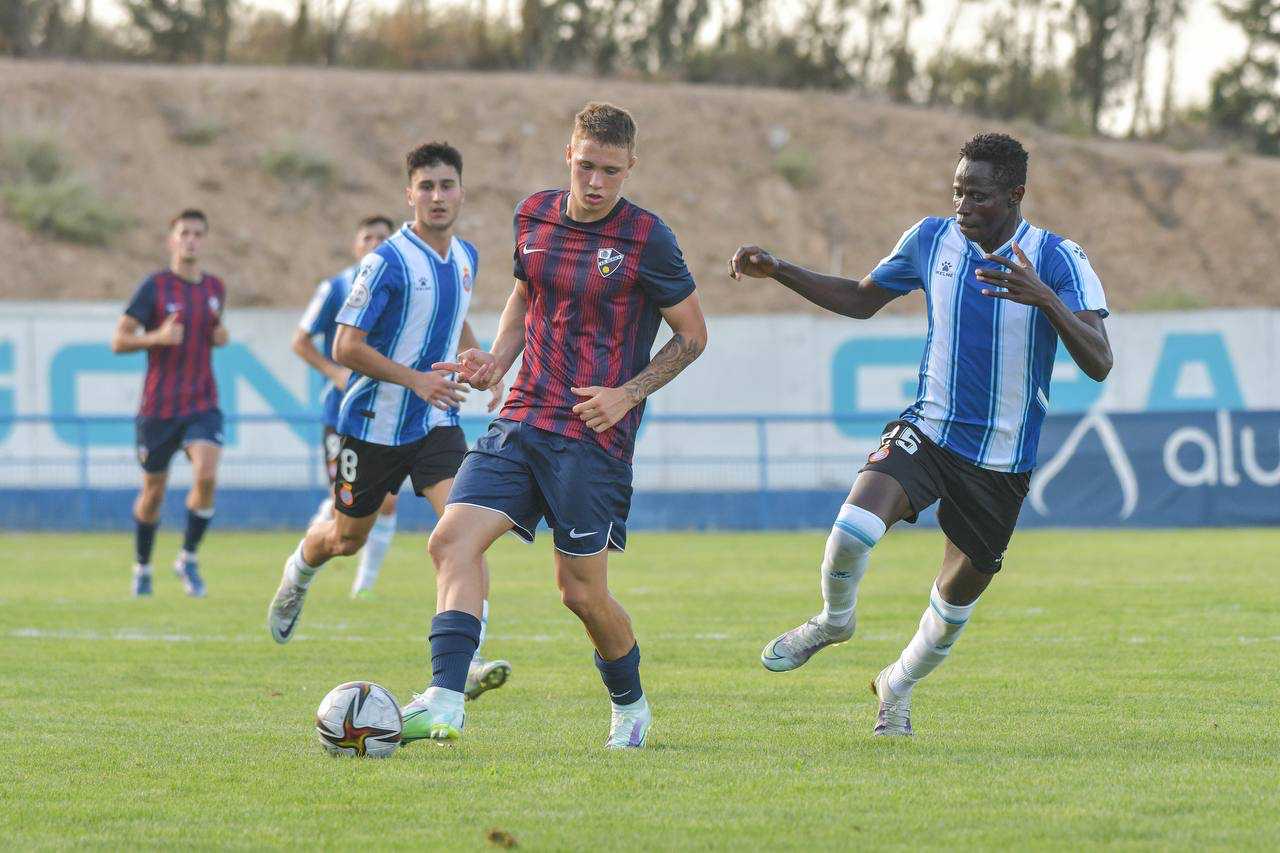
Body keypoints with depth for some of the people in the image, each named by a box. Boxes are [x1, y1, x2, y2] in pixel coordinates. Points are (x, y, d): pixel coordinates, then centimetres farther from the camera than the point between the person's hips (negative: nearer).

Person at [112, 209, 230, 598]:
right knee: (153, 491, 7)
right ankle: (142, 568, 30)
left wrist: (221, 335, 3)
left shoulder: (216, 288, 8)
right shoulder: (155, 286, -6)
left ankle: (188, 559, -1)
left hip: (202, 404, 2)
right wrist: (157, 337, -23)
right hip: (158, 406, -2)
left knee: (206, 476, -20)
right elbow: (118, 341, -6)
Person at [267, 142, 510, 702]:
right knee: (348, 538, 14)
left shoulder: (465, 257, 5)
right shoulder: (389, 261, -17)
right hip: (374, 422, -4)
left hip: (437, 424, 4)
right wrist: (416, 380, -25)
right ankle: (299, 572, 52)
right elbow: (346, 346, -18)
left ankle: (467, 661, -25)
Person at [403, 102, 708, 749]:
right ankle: (444, 701, -20)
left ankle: (630, 704, 26)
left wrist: (627, 394, -11)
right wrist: (496, 362, 7)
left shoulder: (646, 238, -8)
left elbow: (692, 334, 1)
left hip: (594, 435, -5)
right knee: (454, 538, -14)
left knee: (581, 591, 0)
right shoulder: (533, 216, 7)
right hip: (522, 420, 5)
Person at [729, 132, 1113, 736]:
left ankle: (900, 683, 41)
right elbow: (861, 300, 15)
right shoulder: (931, 240, -2)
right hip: (928, 430, 1)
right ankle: (834, 620, 7)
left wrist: (1043, 297, -39)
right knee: (853, 529, -25)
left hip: (1002, 458, -1)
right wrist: (776, 271, 5)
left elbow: (1098, 364, -23)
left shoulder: (1058, 260, -14)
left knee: (962, 588, 11)